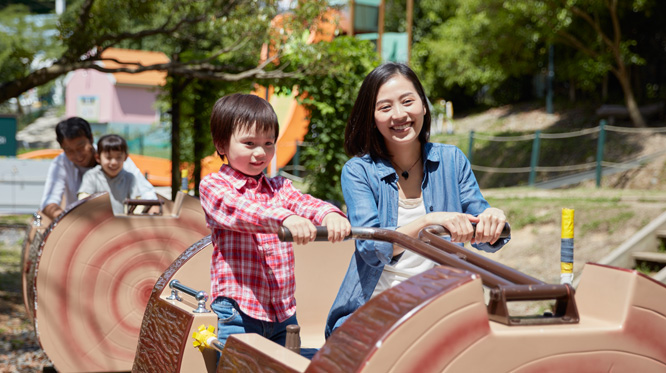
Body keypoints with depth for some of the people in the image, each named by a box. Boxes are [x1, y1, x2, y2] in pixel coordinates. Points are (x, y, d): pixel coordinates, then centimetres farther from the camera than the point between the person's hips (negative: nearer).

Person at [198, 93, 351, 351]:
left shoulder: (279, 187, 15)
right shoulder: (213, 185, -2)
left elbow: (303, 203, -5)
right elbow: (236, 209, -22)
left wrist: (330, 214, -30)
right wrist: (284, 218, -40)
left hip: (283, 309, 5)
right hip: (239, 310, -5)